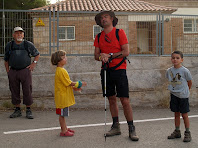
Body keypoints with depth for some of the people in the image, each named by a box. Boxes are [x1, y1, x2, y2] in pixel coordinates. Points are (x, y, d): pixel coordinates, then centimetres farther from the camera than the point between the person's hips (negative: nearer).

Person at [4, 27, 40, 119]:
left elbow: (37, 54, 18)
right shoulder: (9, 45, 9)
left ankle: (28, 111, 7)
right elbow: (6, 60, 17)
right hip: (13, 72, 2)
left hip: (25, 71, -2)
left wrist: (34, 63, 3)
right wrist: (8, 71, 8)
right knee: (14, 91, 5)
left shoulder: (28, 45, 5)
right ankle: (17, 110, 17)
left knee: (27, 91, -3)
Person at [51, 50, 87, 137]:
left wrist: (74, 88, 11)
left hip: (64, 96, 10)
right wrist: (79, 84, -9)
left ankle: (65, 128, 28)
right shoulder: (61, 71, -20)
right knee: (62, 114, -2)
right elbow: (68, 83, -20)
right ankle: (64, 131, 5)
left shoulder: (60, 70, 13)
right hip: (62, 96, -10)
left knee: (63, 114, 18)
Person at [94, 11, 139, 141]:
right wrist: (101, 56, -14)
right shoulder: (99, 36, 12)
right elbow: (96, 55, 9)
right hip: (106, 70, 5)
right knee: (111, 99, 9)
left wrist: (109, 55, -13)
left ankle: (131, 129, 1)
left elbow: (126, 52, -9)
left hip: (119, 69, -5)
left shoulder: (120, 32, -2)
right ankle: (116, 127, 19)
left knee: (125, 100, -7)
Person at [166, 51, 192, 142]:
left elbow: (189, 82, -1)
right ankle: (177, 131, 23)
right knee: (176, 114, 12)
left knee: (184, 114, 1)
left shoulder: (185, 71, -14)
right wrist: (174, 89, 12)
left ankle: (187, 133, 12)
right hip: (174, 94, 4)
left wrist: (185, 91, 10)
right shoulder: (169, 71, -1)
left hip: (183, 96, -4)